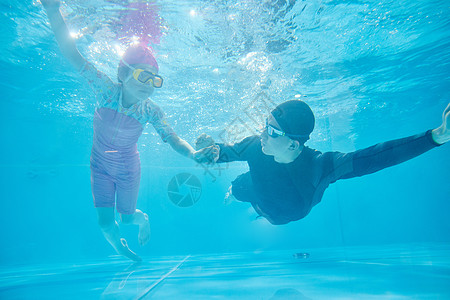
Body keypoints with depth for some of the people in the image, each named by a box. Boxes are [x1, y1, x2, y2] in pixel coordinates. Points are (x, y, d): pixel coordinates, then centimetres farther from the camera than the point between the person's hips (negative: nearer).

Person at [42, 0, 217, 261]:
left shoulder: (151, 112, -22)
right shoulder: (107, 91, -23)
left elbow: (173, 138, -22)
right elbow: (73, 55, -28)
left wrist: (193, 154, -42)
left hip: (128, 169, 0)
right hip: (101, 165, 1)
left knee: (127, 217, 13)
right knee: (105, 223, 2)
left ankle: (143, 219, 53)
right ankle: (119, 246, 39)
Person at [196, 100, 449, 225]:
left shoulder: (318, 166, -49)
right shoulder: (255, 146, -41)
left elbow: (375, 156, -52)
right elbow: (228, 152, -19)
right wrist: (212, 148, -41)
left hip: (290, 217, 0)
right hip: (262, 201, 1)